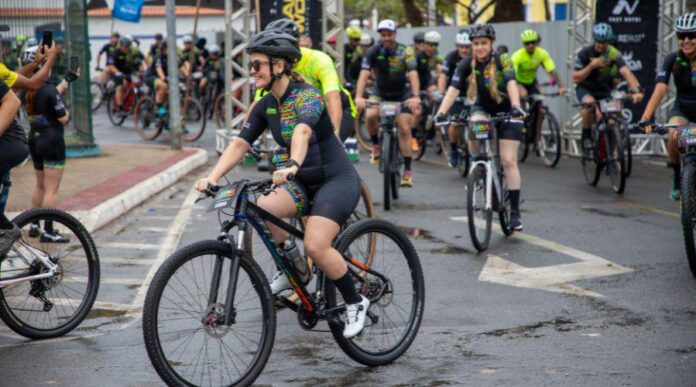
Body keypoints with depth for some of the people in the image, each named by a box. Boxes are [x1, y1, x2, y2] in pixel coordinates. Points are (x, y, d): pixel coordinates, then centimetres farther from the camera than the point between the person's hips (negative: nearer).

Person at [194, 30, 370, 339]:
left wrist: (292, 165, -58)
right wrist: (212, 177, -18)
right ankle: (294, 266, 3)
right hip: (303, 183, 7)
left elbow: (302, 131, -39)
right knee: (261, 210, -22)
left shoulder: (306, 96, -18)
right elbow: (240, 143, -3)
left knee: (315, 246, -25)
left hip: (337, 180, -7)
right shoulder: (265, 106, 4)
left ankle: (355, 303, -2)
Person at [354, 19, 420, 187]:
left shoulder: (405, 52, -18)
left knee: (404, 129, -10)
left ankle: (407, 170, -4)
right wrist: (358, 97, -40)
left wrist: (415, 96, -45)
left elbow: (413, 75, -29)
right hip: (380, 93, 1)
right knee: (370, 116, -27)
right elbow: (364, 74, -25)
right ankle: (376, 145, 1)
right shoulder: (374, 52, -16)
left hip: (402, 94, -1)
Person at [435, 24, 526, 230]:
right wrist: (441, 112, -40)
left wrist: (515, 107, -54)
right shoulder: (467, 64, -14)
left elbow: (511, 83, -36)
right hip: (482, 108, 2)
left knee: (508, 161, -8)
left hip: (506, 112, -2)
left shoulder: (502, 60, -21)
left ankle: (515, 211, -2)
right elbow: (453, 89, -24)